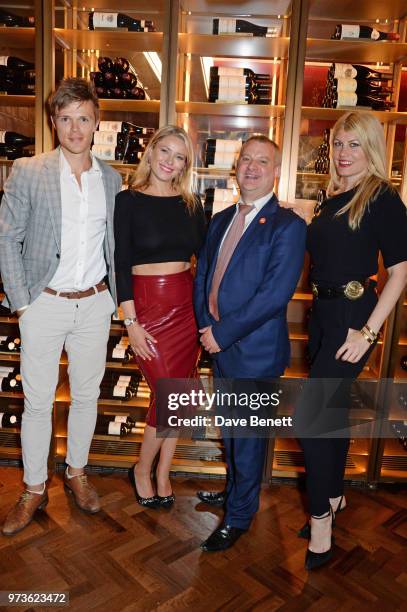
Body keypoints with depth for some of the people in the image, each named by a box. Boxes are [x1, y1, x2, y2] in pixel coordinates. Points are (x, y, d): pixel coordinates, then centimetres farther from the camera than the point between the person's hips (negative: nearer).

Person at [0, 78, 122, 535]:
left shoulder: (111, 179, 6)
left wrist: (115, 296, 6)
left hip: (94, 305, 3)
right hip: (44, 304, -2)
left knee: (86, 396, 14)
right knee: (37, 402, 7)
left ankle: (77, 473, 35)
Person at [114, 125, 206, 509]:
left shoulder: (190, 204, 8)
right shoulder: (128, 201, -4)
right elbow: (120, 265, -7)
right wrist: (131, 322, -11)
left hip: (187, 304, 4)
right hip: (148, 305, -4)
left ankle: (163, 475, 29)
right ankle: (142, 470, 23)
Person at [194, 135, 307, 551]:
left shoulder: (288, 226, -11)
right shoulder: (221, 220, 11)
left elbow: (275, 293, -20)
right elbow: (202, 274, 10)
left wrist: (223, 332, -18)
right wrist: (207, 325, -5)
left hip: (255, 350, -6)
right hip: (219, 344, 7)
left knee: (248, 435, 9)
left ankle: (238, 517, 30)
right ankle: (234, 490, 47)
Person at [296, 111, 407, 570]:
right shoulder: (333, 198, 12)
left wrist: (368, 332, -17)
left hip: (353, 315, -7)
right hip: (323, 311, 8)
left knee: (309, 415, -9)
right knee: (332, 410, 18)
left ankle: (321, 517, 11)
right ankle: (333, 497, 37)